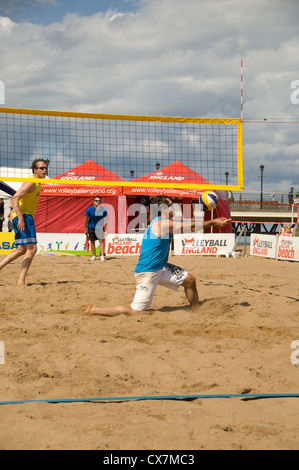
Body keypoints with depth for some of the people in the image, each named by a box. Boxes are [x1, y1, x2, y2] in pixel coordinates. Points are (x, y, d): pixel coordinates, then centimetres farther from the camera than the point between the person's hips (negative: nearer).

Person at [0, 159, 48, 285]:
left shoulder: (37, 184, 18)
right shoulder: (30, 182, -13)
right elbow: (14, 199, -23)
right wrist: (21, 218, -30)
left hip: (24, 217, 10)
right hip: (24, 216, -10)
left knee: (22, 250, 18)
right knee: (31, 249, -13)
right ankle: (21, 281, -13)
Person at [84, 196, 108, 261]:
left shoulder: (103, 210, -13)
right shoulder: (90, 209, -14)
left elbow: (106, 219, -2)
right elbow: (86, 219, -4)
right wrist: (85, 229, -1)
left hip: (100, 227, -1)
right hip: (91, 227, 1)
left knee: (101, 240, -13)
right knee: (92, 241, 8)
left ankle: (102, 256, -13)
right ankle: (93, 256, 22)